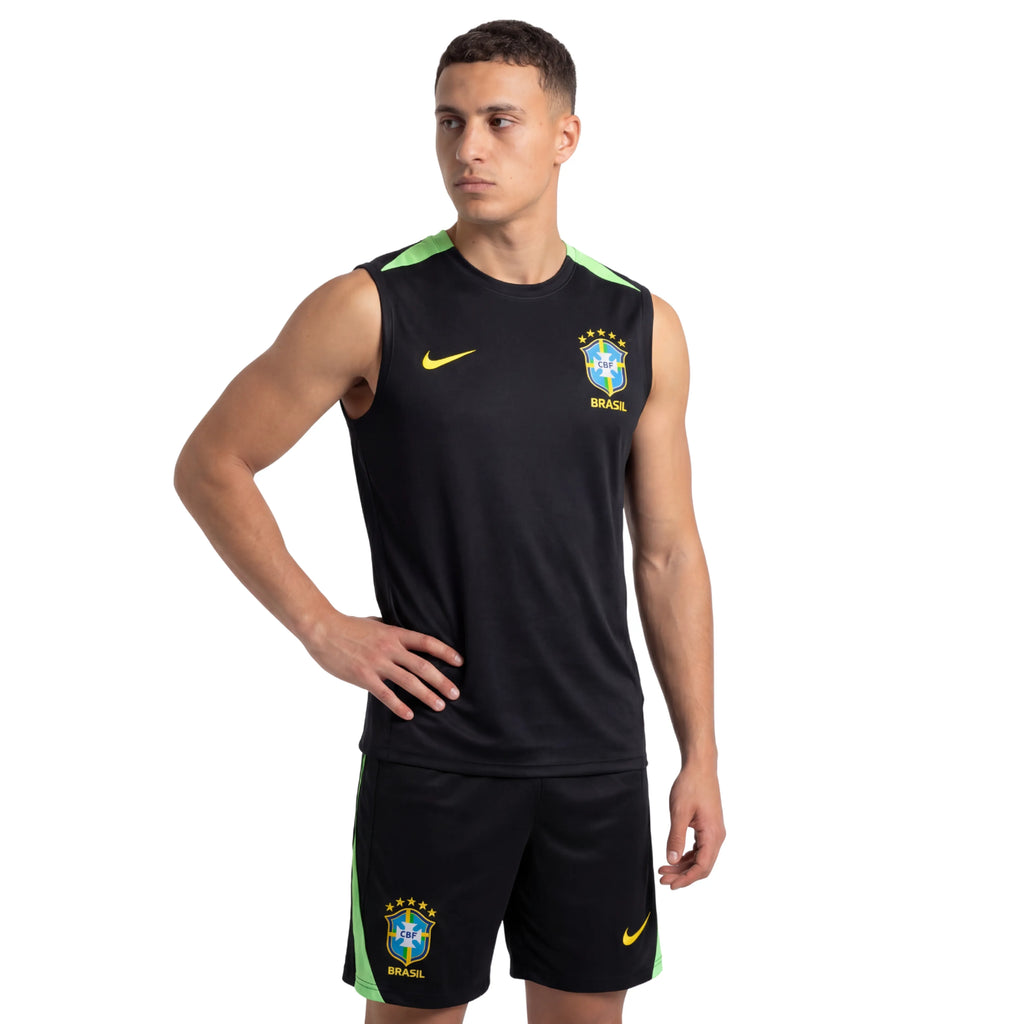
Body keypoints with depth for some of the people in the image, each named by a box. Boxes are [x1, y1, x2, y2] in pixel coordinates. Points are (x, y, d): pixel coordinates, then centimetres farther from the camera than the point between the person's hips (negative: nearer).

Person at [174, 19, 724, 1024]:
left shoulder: (641, 327, 4)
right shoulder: (373, 309, -6)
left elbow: (668, 552, 8)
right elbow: (210, 467, 0)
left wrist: (701, 754, 6)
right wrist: (323, 629, -7)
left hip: (598, 755, 3)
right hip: (433, 754, -3)